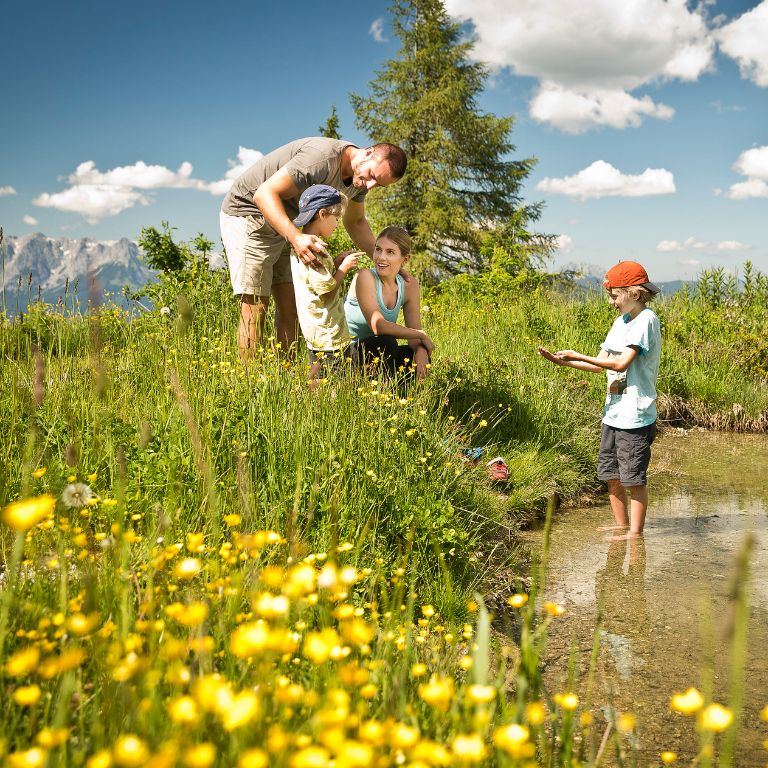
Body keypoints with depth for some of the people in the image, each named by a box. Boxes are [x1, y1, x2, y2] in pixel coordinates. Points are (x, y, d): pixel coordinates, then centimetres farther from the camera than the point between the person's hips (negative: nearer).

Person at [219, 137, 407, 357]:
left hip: (282, 225, 9)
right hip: (247, 212, -8)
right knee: (256, 307, -14)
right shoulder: (323, 158, -31)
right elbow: (264, 194, -32)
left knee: (290, 306, 2)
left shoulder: (360, 178, -2)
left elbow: (356, 221, 14)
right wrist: (296, 237, -45)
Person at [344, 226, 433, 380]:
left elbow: (413, 331, -2)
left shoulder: (409, 285, 1)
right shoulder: (365, 277, -18)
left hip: (376, 355, 6)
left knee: (420, 357, -17)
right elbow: (378, 326, -27)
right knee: (386, 342, -31)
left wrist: (421, 351, -25)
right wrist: (422, 335, -19)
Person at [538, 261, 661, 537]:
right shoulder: (621, 321, 15)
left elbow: (622, 363, -21)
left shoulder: (646, 320, -12)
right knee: (610, 473, 15)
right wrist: (563, 361, 1)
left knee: (634, 477, -1)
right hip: (613, 412, 9)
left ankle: (636, 531, 9)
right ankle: (622, 524, 28)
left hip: (635, 416, -9)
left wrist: (578, 356, -17)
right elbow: (600, 365, 13)